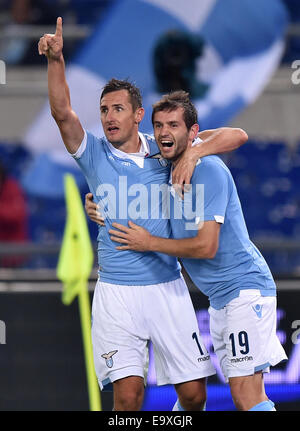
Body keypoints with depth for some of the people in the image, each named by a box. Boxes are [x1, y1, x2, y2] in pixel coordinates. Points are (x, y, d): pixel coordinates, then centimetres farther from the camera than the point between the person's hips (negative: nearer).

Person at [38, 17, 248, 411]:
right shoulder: (95, 154, 3)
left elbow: (236, 135, 2)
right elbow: (62, 112, -14)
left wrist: (194, 152, -15)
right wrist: (55, 60, -28)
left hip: (168, 287, 2)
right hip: (117, 290, -1)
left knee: (194, 393, 1)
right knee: (128, 392, -15)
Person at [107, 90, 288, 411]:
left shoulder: (208, 170, -16)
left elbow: (206, 246, -21)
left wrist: (149, 243, -12)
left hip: (244, 289, -10)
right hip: (221, 297, 10)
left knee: (246, 393, -19)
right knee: (242, 393, 8)